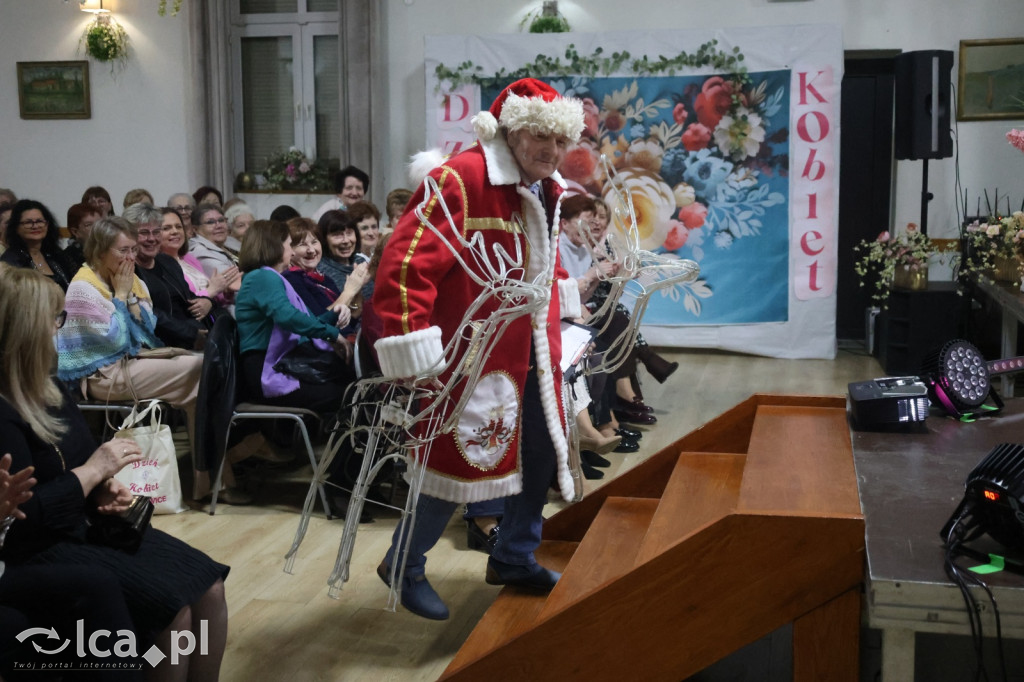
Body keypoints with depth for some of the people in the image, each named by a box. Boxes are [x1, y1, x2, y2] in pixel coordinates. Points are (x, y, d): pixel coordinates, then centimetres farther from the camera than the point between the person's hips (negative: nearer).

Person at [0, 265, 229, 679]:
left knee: (209, 587, -6)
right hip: (37, 553, -9)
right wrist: (92, 471, -17)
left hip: (85, 527, 9)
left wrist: (106, 487, -2)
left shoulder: (48, 389, 10)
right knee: (172, 608, -22)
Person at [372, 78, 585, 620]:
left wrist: (561, 302, 26)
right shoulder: (460, 180, -20)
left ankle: (514, 557, 35)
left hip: (533, 352, 9)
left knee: (542, 453, 15)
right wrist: (412, 348, -29)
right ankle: (404, 565, 21)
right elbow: (405, 264, -27)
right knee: (459, 458, -2)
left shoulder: (545, 189, 9)